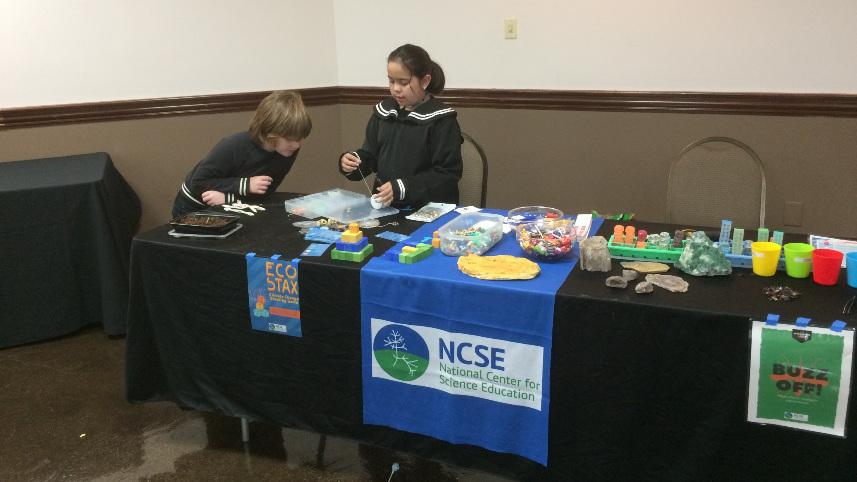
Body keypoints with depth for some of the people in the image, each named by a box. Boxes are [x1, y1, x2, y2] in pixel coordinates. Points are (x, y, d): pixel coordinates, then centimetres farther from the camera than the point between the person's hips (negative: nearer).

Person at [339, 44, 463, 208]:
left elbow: (449, 174, -11)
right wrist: (351, 161, -7)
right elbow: (370, 156, 16)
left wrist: (402, 188, -20)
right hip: (385, 206, 4)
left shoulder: (441, 119, -7)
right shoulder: (383, 111, 11)